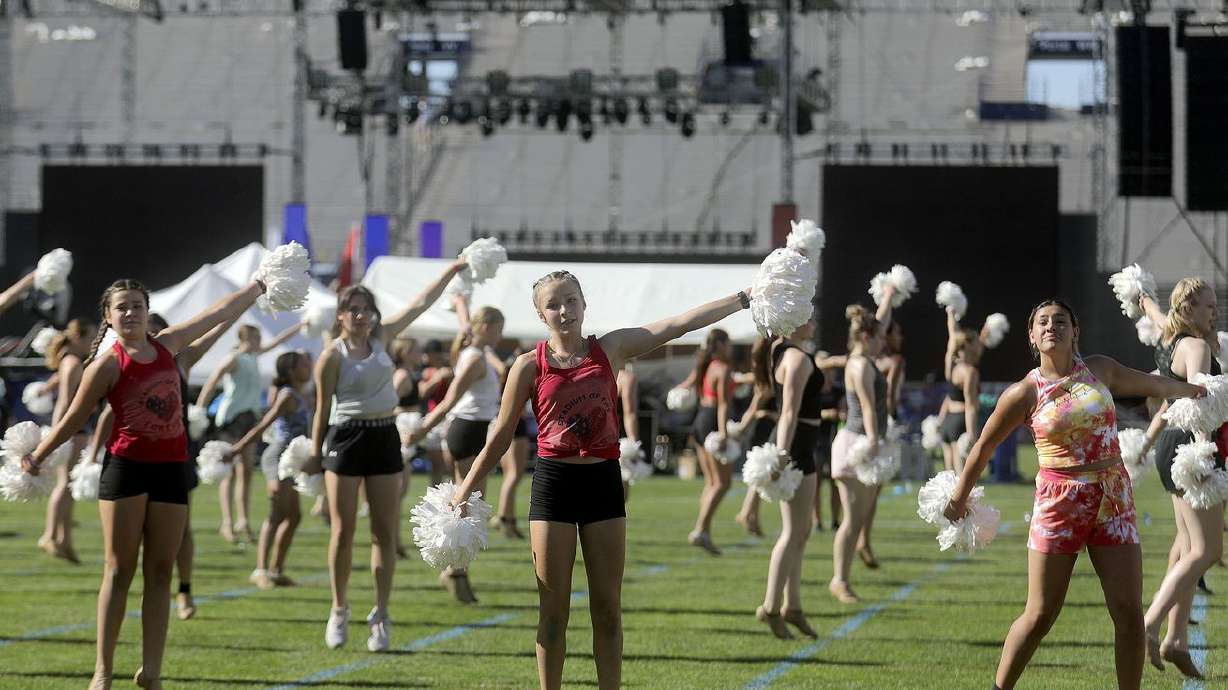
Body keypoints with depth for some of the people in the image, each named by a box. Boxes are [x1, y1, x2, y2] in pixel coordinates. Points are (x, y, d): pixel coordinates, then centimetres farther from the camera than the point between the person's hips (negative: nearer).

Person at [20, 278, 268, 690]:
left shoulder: (167, 344, 10)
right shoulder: (107, 364, -5)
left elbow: (221, 312, 20)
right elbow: (75, 418, 4)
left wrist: (260, 286, 28)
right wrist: (37, 457, 8)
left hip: (170, 469, 5)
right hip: (126, 467, -5)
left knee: (161, 572, 4)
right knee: (120, 570, -4)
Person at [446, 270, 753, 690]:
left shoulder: (611, 349, 2)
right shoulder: (530, 366, -1)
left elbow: (680, 323, -4)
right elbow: (500, 438, 5)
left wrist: (744, 299, -10)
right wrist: (463, 493, 5)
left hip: (603, 481, 2)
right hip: (553, 482, -2)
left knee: (608, 606, 5)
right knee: (554, 607, 2)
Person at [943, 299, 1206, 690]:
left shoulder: (1099, 370, 6)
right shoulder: (1025, 393, -3)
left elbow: (1150, 384, 25)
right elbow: (983, 448, 8)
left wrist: (1192, 390, 34)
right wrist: (959, 500, 15)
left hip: (1113, 501, 3)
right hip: (1059, 504, -3)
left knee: (1129, 612, -2)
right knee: (1041, 615, -2)